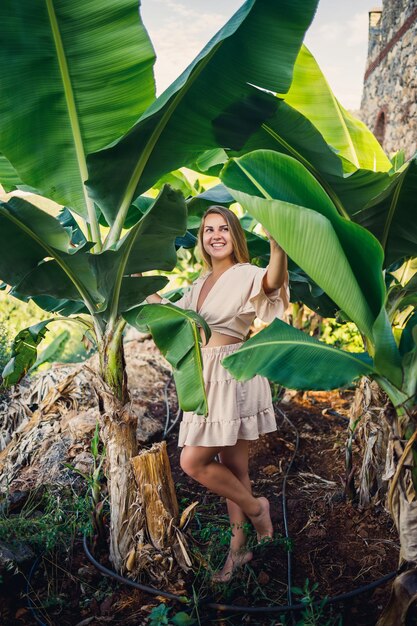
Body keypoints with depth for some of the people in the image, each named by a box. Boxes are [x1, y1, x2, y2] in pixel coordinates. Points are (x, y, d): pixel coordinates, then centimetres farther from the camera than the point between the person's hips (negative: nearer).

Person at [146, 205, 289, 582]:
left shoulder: (246, 275, -8)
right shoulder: (202, 283, 15)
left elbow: (273, 281, -33)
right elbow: (174, 313, 32)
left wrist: (278, 246, -51)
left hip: (233, 376, -7)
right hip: (207, 379, 7)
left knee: (193, 462, -8)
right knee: (231, 466, 14)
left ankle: (254, 507, 16)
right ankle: (239, 547, 27)